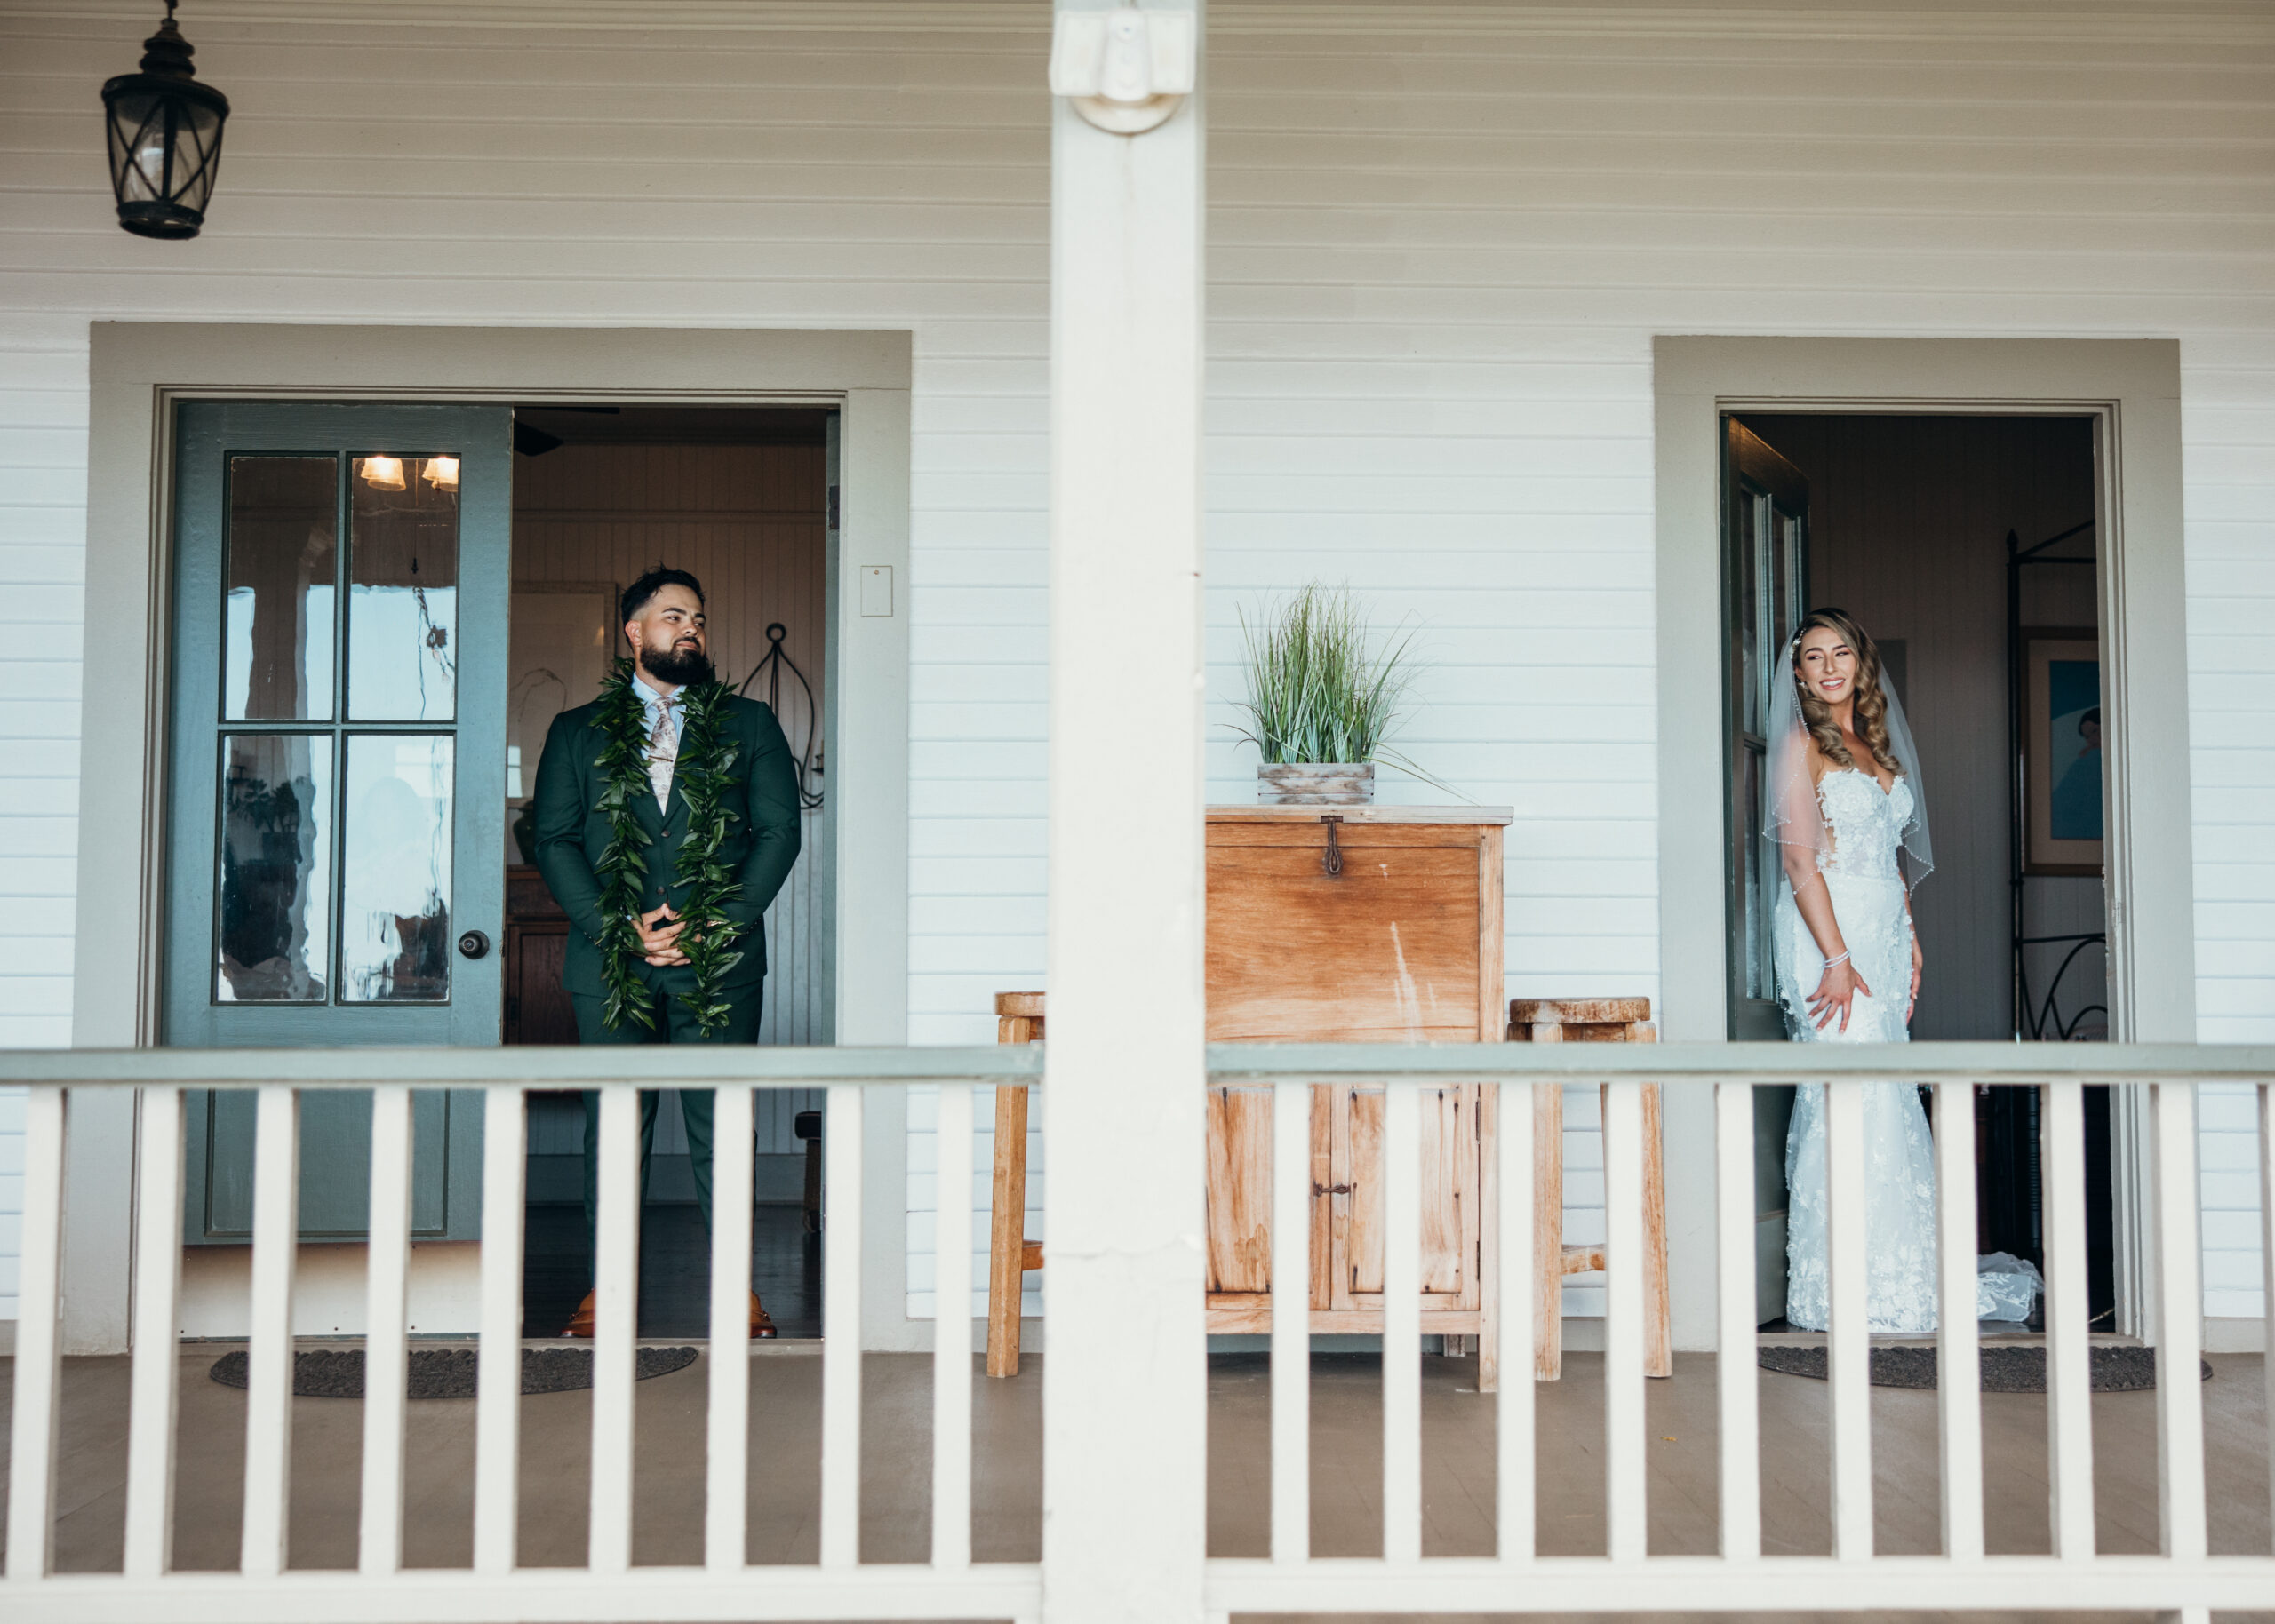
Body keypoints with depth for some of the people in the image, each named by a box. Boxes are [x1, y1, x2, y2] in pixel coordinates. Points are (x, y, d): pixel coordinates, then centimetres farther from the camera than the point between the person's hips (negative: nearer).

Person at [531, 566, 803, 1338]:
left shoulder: (749, 725, 11)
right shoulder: (577, 732, 12)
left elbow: (779, 832, 3)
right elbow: (554, 840, 5)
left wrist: (712, 925, -7)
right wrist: (619, 927, -8)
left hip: (720, 960, 0)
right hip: (611, 962, 0)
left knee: (724, 1125, 2)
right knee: (615, 1127, 3)